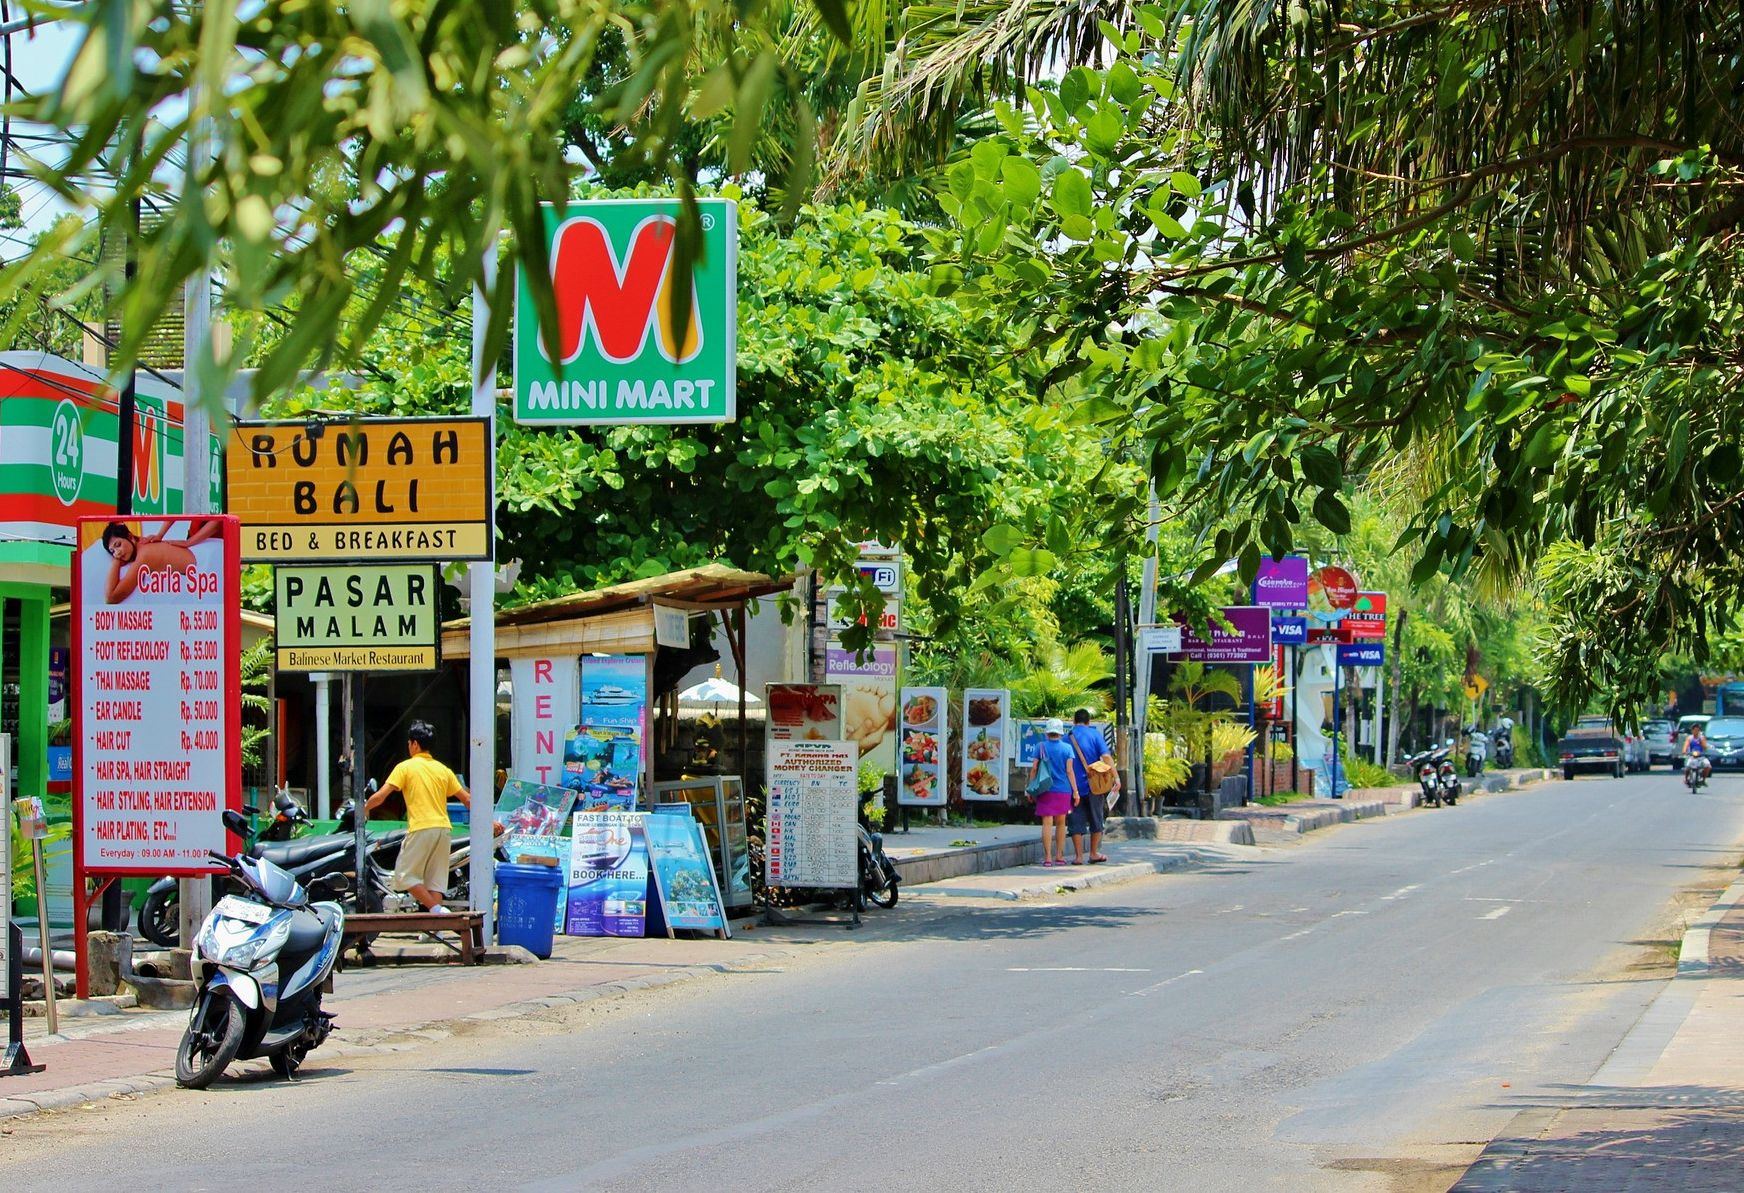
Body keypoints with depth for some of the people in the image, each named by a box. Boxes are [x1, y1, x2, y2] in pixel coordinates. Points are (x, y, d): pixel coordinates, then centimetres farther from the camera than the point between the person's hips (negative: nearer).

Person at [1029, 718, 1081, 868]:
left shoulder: (1041, 747, 0)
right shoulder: (1067, 748, 0)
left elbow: (1034, 769, -1)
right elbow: (1069, 771, -3)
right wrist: (1075, 791, 0)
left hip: (1046, 790, -1)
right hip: (1063, 790, 1)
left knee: (1047, 823, -2)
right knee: (1060, 823, 14)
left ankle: (1047, 857, -8)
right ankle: (1059, 856, 16)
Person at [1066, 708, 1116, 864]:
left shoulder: (1067, 739, 4)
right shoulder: (1094, 734, -1)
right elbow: (1106, 756, -12)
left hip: (1075, 786, 1)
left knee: (1076, 822, 4)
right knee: (1096, 820, 13)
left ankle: (1079, 856, 1)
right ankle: (1094, 854, 18)